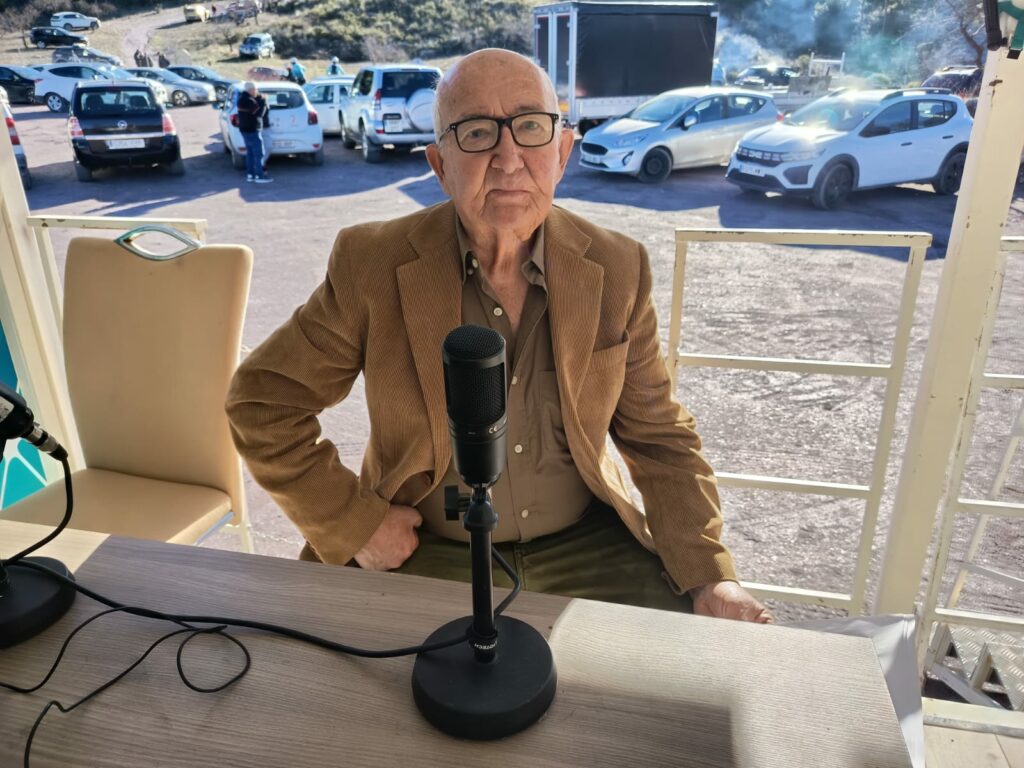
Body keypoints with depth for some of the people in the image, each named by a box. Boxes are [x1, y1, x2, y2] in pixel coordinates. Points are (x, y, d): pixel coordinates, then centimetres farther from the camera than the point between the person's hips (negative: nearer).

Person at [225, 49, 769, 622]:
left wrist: (710, 576, -10)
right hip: (424, 556, 0)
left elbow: (661, 439, 1)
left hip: (586, 547, 2)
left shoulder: (617, 269, -7)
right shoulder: (372, 265, -13)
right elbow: (263, 399, -4)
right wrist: (354, 522, -11)